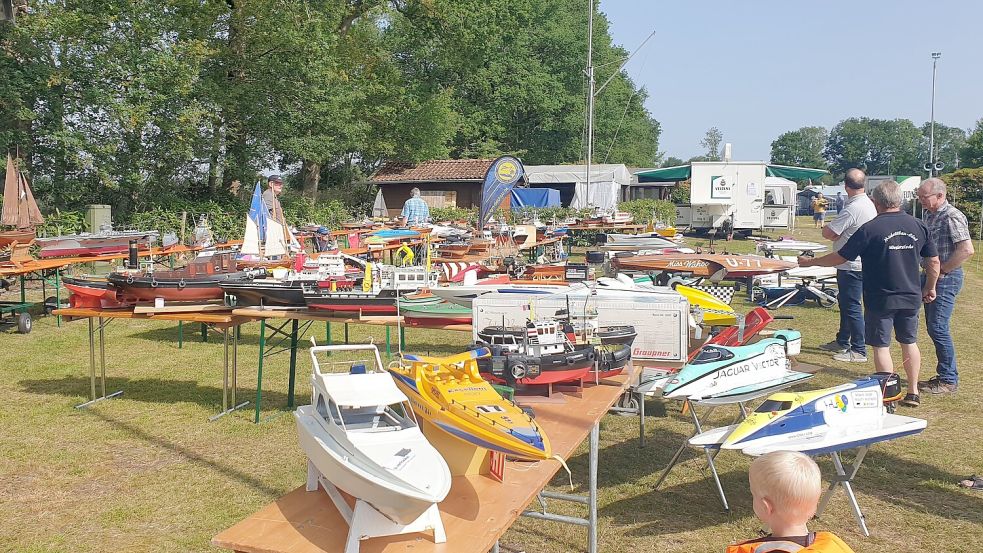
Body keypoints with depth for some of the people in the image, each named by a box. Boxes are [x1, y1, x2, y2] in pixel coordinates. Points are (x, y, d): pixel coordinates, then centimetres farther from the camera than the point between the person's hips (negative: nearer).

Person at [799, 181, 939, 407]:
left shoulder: (870, 229, -14)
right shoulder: (918, 226, 1)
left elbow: (840, 257, -10)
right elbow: (933, 262, 7)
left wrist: (810, 262, 3)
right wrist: (930, 288, 22)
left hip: (881, 299, -5)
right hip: (911, 298, 5)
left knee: (881, 346, 4)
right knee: (909, 342, 18)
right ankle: (913, 392, 25)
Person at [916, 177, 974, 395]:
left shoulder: (952, 216, -16)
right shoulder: (928, 215, 11)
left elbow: (967, 250, -25)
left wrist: (942, 270, -17)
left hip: (946, 278, -9)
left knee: (938, 328, -10)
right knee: (933, 327, 12)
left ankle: (949, 380, 0)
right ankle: (943, 375, 22)